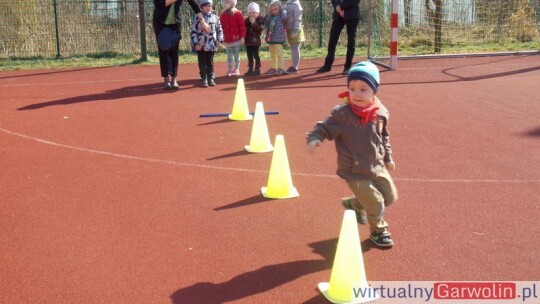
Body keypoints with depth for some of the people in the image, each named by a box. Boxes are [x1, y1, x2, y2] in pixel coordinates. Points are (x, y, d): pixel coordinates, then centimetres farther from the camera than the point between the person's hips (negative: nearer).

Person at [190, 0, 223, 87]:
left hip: (212, 45, 2)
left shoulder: (215, 17, 5)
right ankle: (204, 80, 9)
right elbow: (193, 32, -4)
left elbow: (219, 30, 11)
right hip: (201, 45, -2)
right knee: (202, 63, 2)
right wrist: (195, 44, -10)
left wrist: (219, 40, -1)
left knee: (210, 63, 10)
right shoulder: (198, 18, -3)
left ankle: (211, 79, 18)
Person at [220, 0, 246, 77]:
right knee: (229, 55, 7)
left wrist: (242, 37, -15)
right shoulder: (222, 15, 8)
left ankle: (236, 70, 11)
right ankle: (230, 70, 12)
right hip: (227, 40, 5)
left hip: (236, 39, -4)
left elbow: (242, 26, -9)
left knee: (236, 55, 4)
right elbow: (221, 27, 12)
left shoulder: (238, 13, -7)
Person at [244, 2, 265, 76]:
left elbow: (261, 28, -16)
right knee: (249, 56, 9)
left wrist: (254, 23, -22)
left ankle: (257, 69, 5)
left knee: (256, 55, -2)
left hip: (256, 40, -5)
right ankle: (250, 69, 16)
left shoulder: (260, 19, -4)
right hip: (248, 40, 5)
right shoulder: (247, 20, 9)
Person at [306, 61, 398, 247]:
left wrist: (388, 158, 17)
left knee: (390, 197, 17)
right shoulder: (342, 114, -20)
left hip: (377, 167, 6)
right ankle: (378, 231, 29)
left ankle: (354, 204, 38)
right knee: (376, 203, -2)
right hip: (355, 172, -6)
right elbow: (324, 128, -14)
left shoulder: (381, 113, -5)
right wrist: (314, 138, -34)